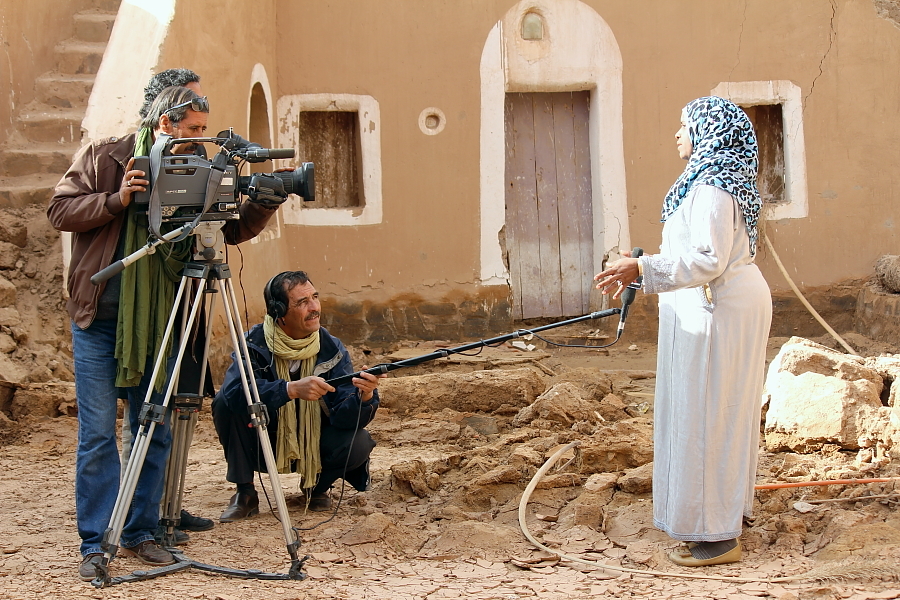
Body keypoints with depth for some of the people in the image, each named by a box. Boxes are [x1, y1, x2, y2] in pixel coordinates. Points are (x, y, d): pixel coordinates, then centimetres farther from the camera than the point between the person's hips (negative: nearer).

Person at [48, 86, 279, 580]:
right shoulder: (102, 157, -1)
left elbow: (233, 229, 10)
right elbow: (60, 211, -5)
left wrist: (264, 203, -7)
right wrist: (117, 199, -17)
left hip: (155, 323, 4)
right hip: (99, 318, -4)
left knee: (155, 433, 5)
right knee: (97, 434, -3)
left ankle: (140, 534, 17)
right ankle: (94, 545, 4)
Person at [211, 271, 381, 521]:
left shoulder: (331, 349, -12)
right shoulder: (254, 343, -17)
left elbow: (344, 416, -21)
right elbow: (234, 390, -37)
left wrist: (364, 397, -43)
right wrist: (292, 389, -48)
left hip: (313, 448, 1)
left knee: (359, 443, -26)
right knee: (225, 402, -26)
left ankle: (317, 485, 8)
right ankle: (245, 493, -9)